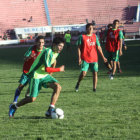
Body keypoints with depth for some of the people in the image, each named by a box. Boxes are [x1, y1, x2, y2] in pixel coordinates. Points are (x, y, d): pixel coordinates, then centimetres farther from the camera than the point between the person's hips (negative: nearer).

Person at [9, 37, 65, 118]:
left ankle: (50, 111, -17)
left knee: (58, 87, -17)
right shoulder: (48, 52, -25)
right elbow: (47, 69, -29)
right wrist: (59, 69, -21)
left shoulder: (56, 52, 2)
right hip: (36, 75, -8)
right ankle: (14, 107, 19)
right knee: (33, 98, -6)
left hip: (45, 76, 8)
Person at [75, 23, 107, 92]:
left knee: (95, 73, -3)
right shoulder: (82, 37, 0)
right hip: (85, 59, -4)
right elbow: (79, 48, 0)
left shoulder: (95, 36, 11)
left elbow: (98, 47, 14)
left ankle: (94, 88, 3)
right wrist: (79, 58, -8)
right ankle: (78, 84, 13)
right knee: (83, 73, -13)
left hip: (94, 58, 4)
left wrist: (103, 57, 9)